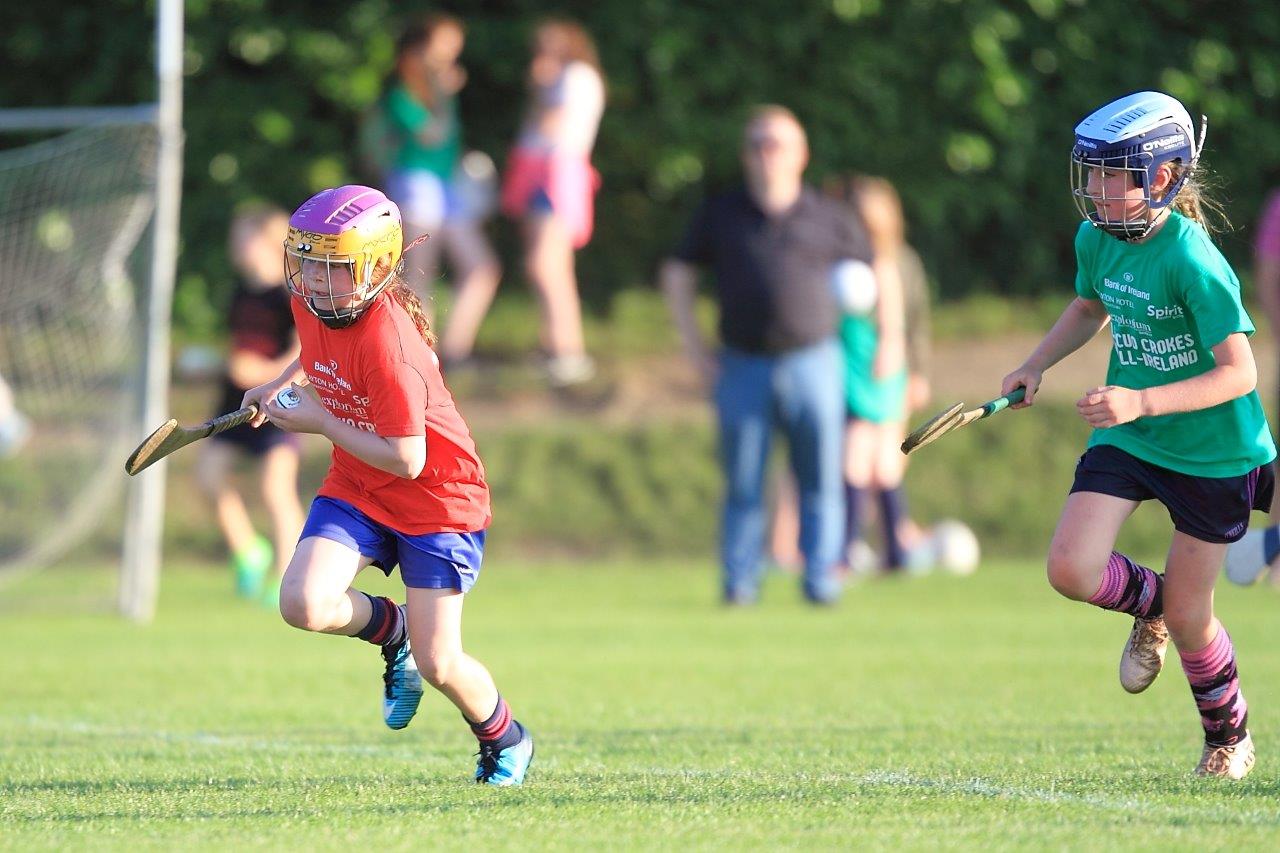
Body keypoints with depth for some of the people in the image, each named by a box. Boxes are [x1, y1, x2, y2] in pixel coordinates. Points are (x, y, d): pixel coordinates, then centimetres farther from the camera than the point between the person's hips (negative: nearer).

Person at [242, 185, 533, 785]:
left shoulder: (387, 342, -30)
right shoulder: (311, 307, -6)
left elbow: (406, 461, -28)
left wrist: (318, 422, -22)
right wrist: (279, 386, 8)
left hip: (436, 497, -7)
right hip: (357, 490, 7)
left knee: (438, 666, -5)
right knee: (303, 605, -20)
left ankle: (504, 740, 27)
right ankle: (390, 628, 13)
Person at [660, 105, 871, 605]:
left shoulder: (828, 219, 7)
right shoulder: (721, 217, 9)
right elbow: (675, 275, 16)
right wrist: (695, 350, 8)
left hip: (812, 362, 0)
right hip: (742, 369, 0)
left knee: (820, 479, -3)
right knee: (743, 484, -1)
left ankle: (820, 580, 1)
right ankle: (739, 581, 4)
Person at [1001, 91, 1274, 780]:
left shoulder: (1192, 262, -24)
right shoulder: (1096, 239, -2)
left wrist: (1141, 402, -35)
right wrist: (1036, 367, 7)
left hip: (1212, 450, -6)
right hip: (1127, 437, 6)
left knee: (1187, 618, 3)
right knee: (1071, 570, -15)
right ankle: (1148, 602, 20)